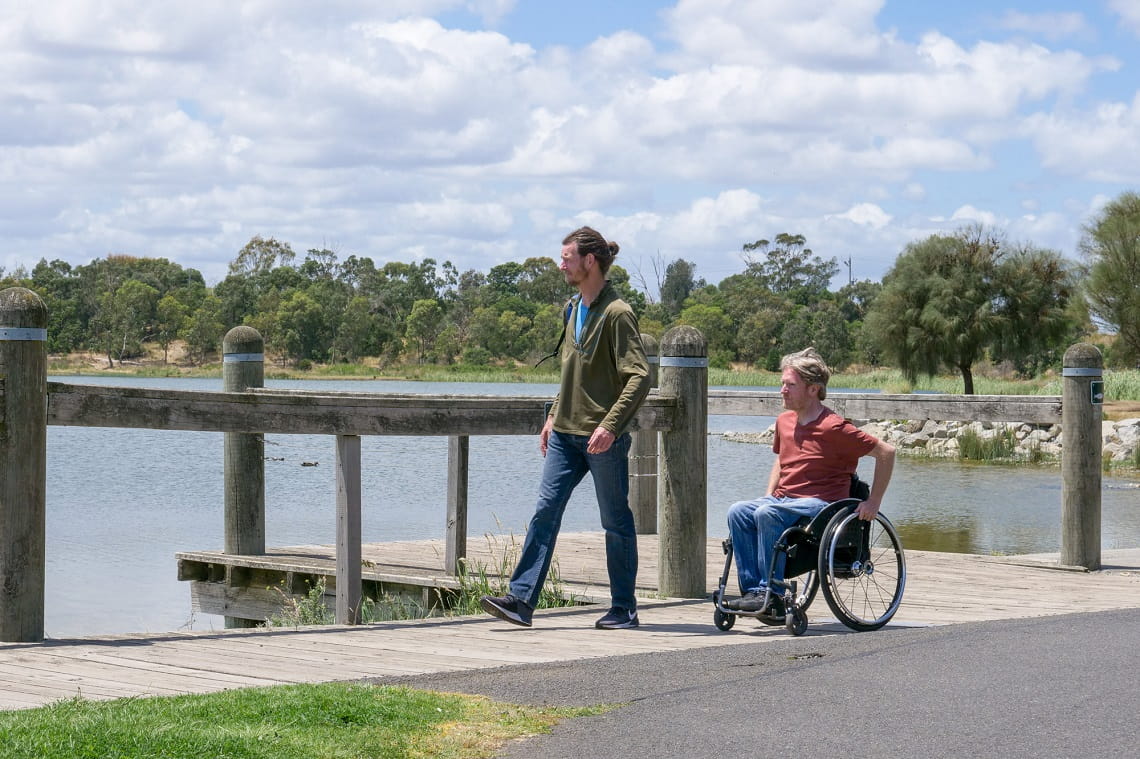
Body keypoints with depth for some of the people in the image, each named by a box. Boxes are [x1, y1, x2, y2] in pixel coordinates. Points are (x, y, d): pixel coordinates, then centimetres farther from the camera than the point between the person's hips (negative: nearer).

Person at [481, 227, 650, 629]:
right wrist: (553, 416, 18)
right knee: (545, 510, 0)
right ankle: (521, 599, -3)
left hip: (602, 438, -8)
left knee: (616, 521, 3)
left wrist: (610, 424, -24)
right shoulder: (574, 309, 15)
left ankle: (624, 608, 12)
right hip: (566, 433, 8)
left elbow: (639, 377, -17)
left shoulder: (617, 313, -12)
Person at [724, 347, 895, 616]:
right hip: (784, 500, 7)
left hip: (821, 503, -7)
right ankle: (752, 590, -22)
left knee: (767, 514, -33)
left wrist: (874, 502, -9)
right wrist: (769, 495, 15)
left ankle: (771, 594, -27)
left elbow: (886, 452, -10)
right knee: (738, 511, -20)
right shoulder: (784, 421, 12)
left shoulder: (833, 428, -12)